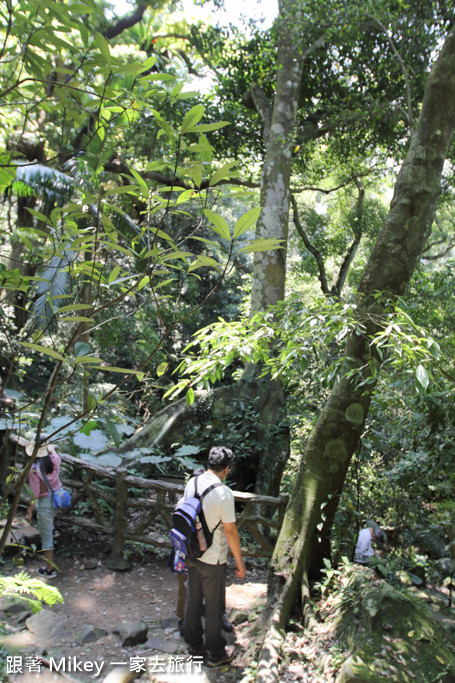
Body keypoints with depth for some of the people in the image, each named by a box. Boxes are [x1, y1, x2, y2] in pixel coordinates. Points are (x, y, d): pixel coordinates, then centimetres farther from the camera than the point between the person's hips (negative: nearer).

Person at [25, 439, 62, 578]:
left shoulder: (34, 469, -25)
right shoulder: (54, 460, -10)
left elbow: (34, 494, -20)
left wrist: (29, 512, -8)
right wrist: (50, 447, 36)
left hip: (45, 503, -6)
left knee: (46, 536, 8)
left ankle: (50, 569, 20)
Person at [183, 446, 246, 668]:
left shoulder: (191, 483, -5)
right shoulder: (223, 493, -25)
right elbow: (230, 531, -18)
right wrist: (240, 562, -6)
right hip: (213, 560, -6)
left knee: (193, 600, 21)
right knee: (214, 606, 12)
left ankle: (194, 644, 39)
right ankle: (215, 653, 28)